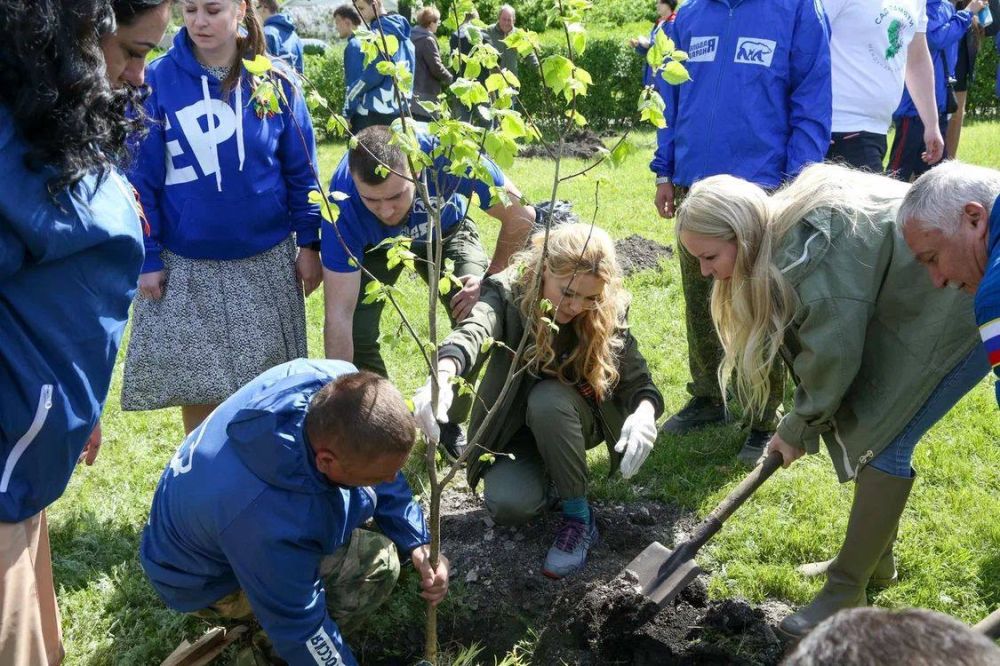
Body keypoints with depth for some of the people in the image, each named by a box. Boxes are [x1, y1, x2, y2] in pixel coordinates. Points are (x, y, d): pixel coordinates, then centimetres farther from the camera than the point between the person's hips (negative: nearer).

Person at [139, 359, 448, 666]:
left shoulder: (336, 384, -28)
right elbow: (300, 631, -29)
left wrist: (416, 541, -10)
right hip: (209, 580, -7)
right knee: (376, 560, -23)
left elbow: (385, 469, -6)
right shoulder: (271, 522, -45)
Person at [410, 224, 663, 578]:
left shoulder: (608, 313, -18)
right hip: (513, 431, -1)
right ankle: (550, 480, 7)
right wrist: (442, 376, -69)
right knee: (508, 504, -29)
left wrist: (644, 414, -45)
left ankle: (578, 516, -15)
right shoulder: (508, 293, -24)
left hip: (575, 424, 1)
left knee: (548, 397, -34)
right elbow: (472, 333, -46)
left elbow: (638, 381, -19)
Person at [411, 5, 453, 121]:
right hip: (424, 96, -9)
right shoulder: (427, 40, -14)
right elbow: (436, 67, -16)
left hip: (412, 93, 9)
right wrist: (450, 79, 1)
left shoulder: (412, 37, 12)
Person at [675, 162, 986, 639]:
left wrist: (799, 428, -8)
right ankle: (874, 560, 26)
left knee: (880, 442, -10)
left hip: (959, 308, -9)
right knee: (868, 427, 11)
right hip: (917, 305, 9)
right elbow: (821, 342, 5)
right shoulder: (784, 232, 1)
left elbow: (833, 356, -23)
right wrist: (804, 420, 0)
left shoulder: (808, 253, -29)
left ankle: (847, 592, -1)